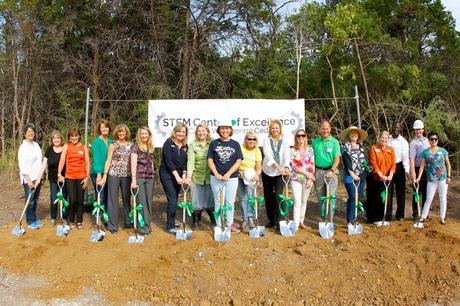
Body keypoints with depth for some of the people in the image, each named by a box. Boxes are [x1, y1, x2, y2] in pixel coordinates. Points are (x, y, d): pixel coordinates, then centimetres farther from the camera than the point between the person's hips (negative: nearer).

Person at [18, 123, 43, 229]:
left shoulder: (36, 145, 9)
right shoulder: (23, 147, -10)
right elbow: (22, 166, -14)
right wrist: (29, 180, -17)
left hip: (37, 177, 6)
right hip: (28, 178, -6)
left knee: (35, 200, 13)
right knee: (30, 200, 0)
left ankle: (34, 219, 24)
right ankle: (30, 221, 11)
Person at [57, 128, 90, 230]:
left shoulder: (84, 147, 5)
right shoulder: (66, 146, 3)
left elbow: (87, 163, 4)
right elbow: (62, 161, -3)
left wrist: (87, 177, -2)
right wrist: (59, 174, -11)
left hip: (81, 177, 1)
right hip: (69, 177, -1)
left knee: (80, 201, 6)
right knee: (72, 200, -6)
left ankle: (79, 222, 19)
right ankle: (72, 221, 13)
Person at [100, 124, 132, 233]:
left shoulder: (131, 145, 5)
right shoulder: (113, 145, 0)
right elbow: (108, 161, -2)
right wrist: (104, 176, -7)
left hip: (127, 175, 2)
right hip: (114, 175, -2)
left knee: (126, 199, 12)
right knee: (113, 199, 2)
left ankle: (128, 222, 25)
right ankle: (113, 225, 9)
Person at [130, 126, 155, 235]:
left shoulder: (150, 148, 13)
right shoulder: (135, 147, -4)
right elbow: (133, 164, -13)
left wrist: (153, 176, 14)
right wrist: (134, 180, -21)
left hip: (149, 178, 5)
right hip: (139, 177, -5)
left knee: (149, 202, 7)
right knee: (141, 202, -2)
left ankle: (148, 225, 17)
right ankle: (142, 227, 4)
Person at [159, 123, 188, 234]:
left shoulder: (185, 146, 7)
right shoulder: (168, 143, -11)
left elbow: (185, 162, 6)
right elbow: (168, 161, -17)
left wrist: (183, 175, -10)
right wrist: (177, 176, -21)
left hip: (178, 175, 6)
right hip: (167, 174, -6)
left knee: (174, 200, 10)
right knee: (172, 200, -11)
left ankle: (171, 222, 24)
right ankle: (170, 226, -5)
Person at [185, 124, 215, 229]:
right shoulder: (192, 145, 0)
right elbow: (190, 161, -10)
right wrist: (188, 177, -20)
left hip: (210, 176, 0)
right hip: (196, 177, 0)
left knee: (210, 199, 8)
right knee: (197, 200, 6)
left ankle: (213, 220, 27)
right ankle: (196, 221, 21)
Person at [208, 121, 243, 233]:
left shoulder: (235, 144, 4)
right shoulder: (214, 143, 3)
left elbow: (238, 161, -1)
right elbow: (210, 160, 2)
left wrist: (228, 174, -12)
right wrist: (216, 174, -11)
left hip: (232, 178, 1)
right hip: (216, 178, 0)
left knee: (230, 202, 7)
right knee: (218, 202, 6)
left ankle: (230, 223, 21)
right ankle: (218, 224, 16)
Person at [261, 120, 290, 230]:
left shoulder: (284, 142, 3)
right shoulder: (267, 141, 0)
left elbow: (287, 156, -12)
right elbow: (268, 155, -17)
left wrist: (286, 167, -33)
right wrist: (278, 166, -32)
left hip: (280, 174, -1)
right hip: (267, 172, 1)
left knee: (278, 197, -11)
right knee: (268, 198, 9)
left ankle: (277, 222, -3)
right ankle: (271, 220, 24)